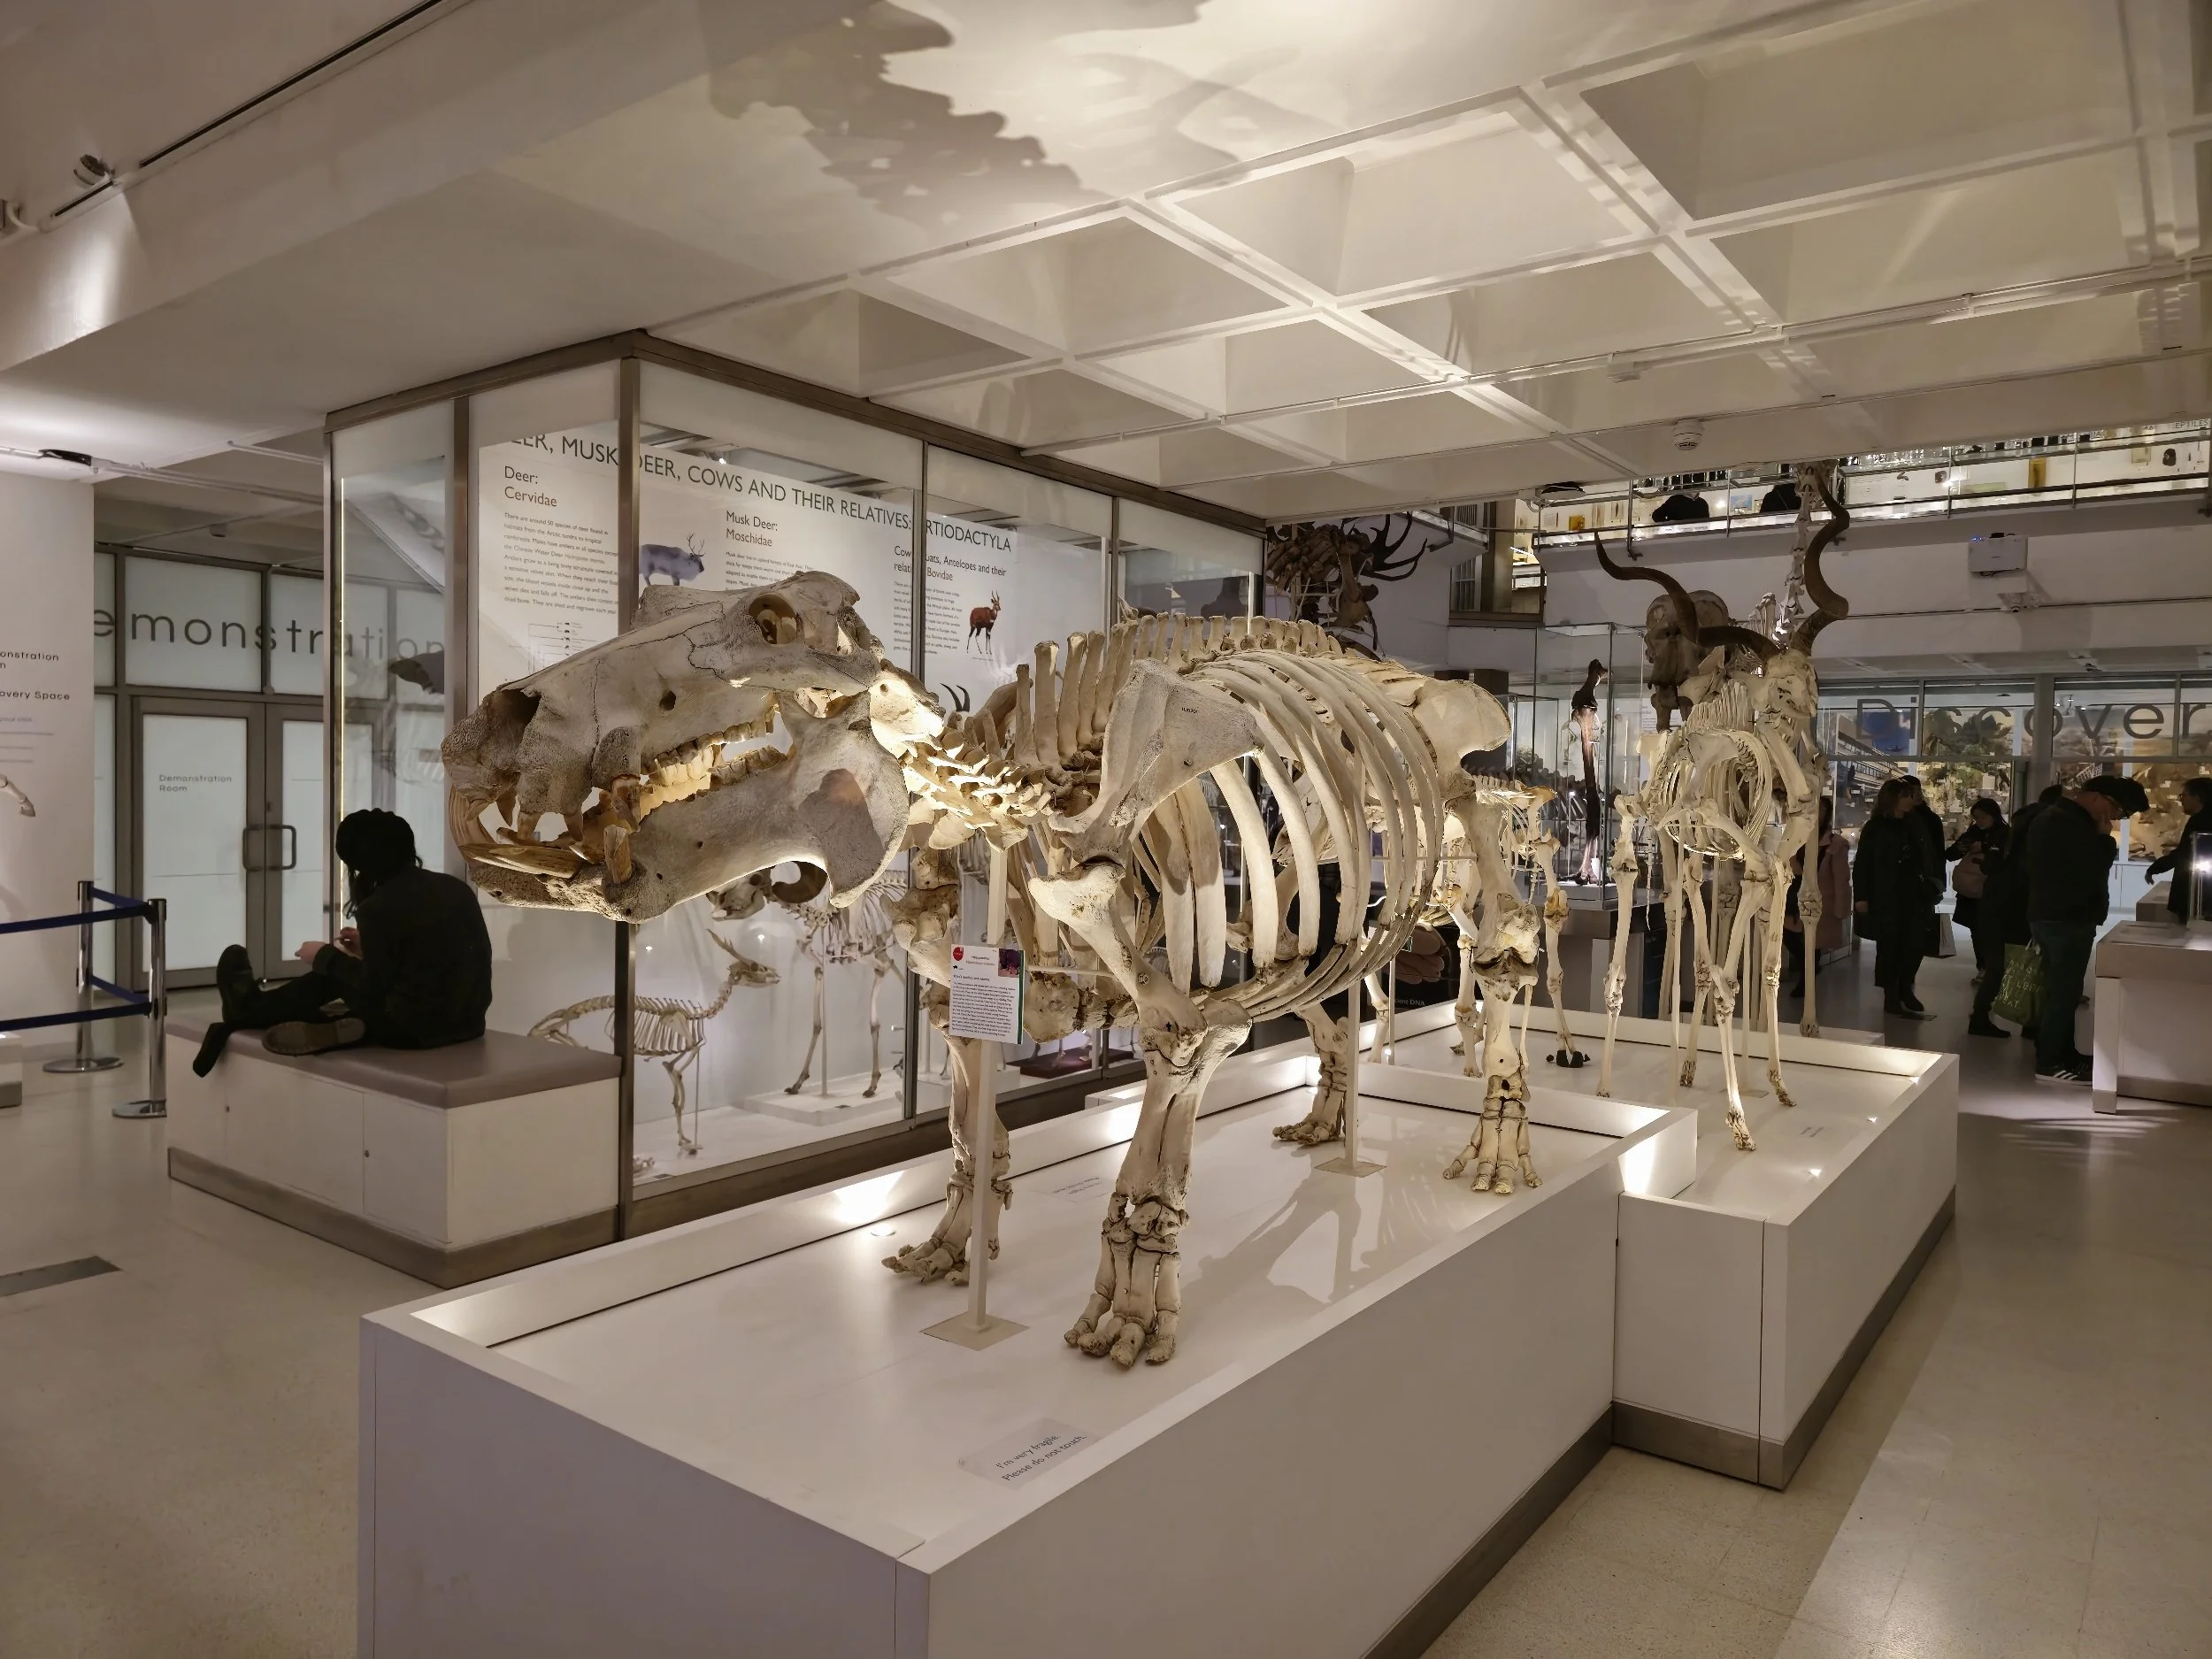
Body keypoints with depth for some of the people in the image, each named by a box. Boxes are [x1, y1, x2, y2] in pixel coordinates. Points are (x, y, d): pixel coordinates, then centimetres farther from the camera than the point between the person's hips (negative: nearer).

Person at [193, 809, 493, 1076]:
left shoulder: (380, 907, -15)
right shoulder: (456, 888, 5)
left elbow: (371, 991, -8)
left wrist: (325, 956, 8)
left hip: (414, 1028, -7)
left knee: (330, 979, 18)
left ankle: (249, 1011, 45)